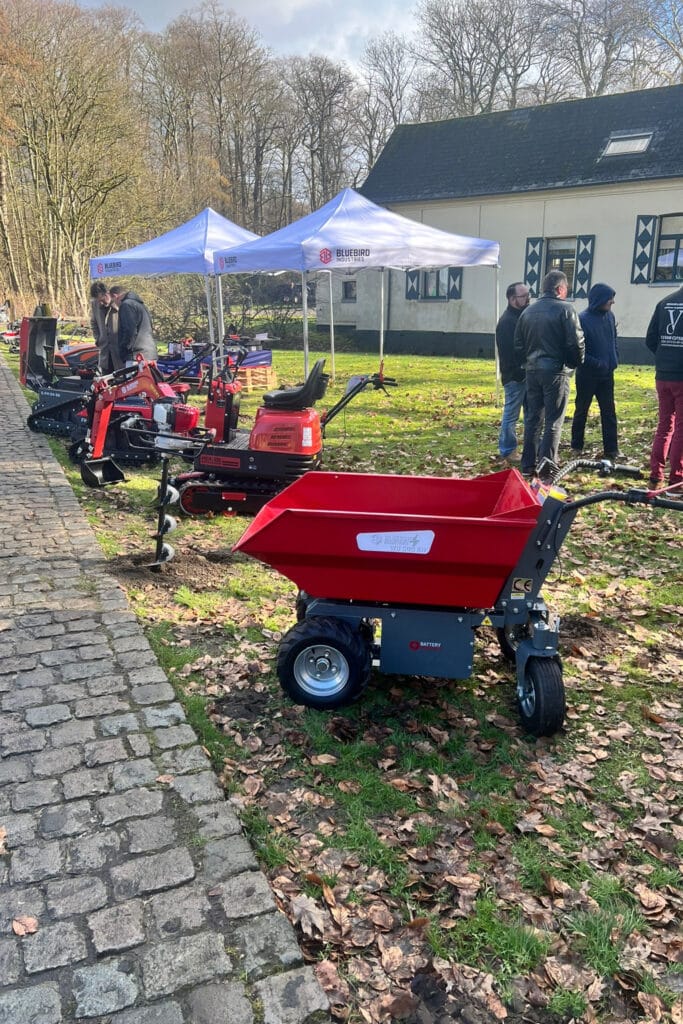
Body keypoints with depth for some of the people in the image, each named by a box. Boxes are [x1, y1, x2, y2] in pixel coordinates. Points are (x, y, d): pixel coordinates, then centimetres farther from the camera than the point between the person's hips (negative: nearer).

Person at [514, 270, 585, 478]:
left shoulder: (528, 311, 10)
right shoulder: (564, 309, -8)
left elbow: (518, 345, 12)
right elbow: (576, 342, -12)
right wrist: (576, 363, 4)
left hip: (532, 370, 6)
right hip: (556, 370, -6)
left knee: (532, 418, 11)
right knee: (554, 421, -1)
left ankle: (528, 464, 14)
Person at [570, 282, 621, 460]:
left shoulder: (609, 316, 4)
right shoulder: (582, 319, -15)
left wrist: (615, 359, 5)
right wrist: (597, 363, -20)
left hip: (607, 373, 5)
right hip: (587, 374, -5)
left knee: (609, 411, 6)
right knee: (581, 411, 7)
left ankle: (611, 448, 11)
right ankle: (576, 447, 19)